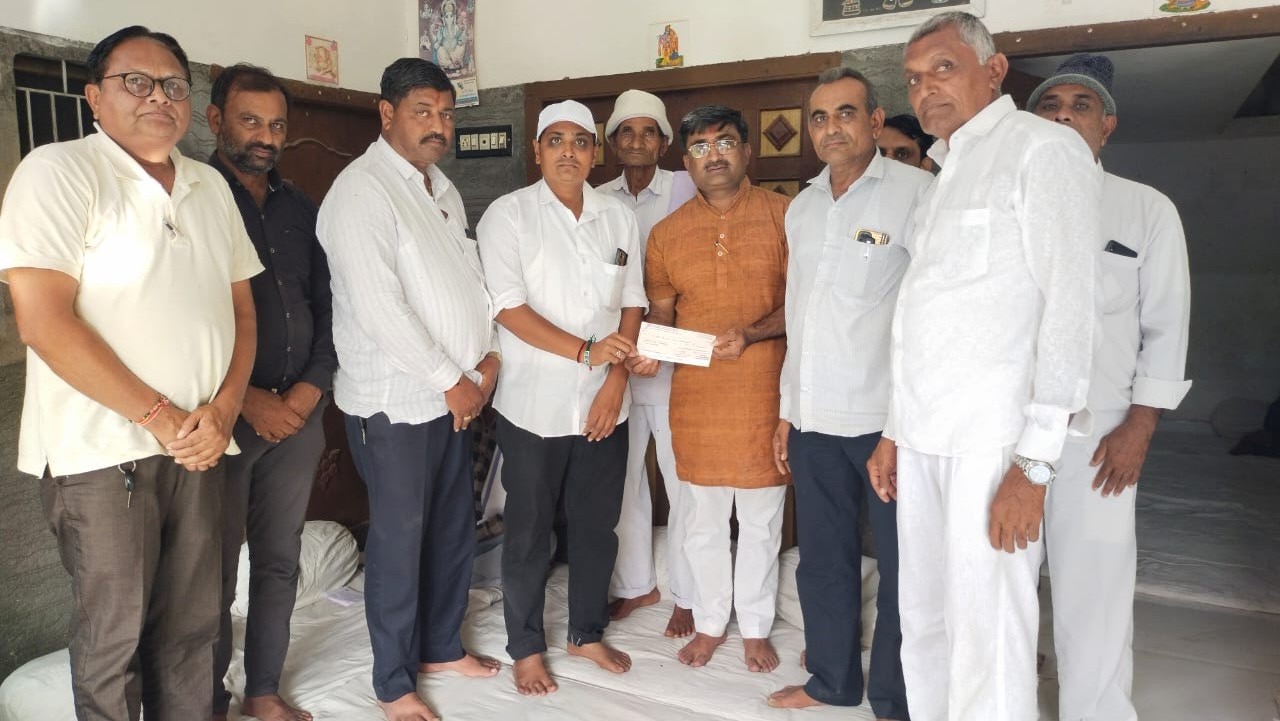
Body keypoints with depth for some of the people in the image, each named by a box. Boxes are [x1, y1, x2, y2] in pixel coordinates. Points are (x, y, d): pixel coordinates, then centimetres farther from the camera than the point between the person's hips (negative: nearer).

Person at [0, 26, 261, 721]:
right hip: (102, 454, -5)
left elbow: (241, 310, 13)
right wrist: (159, 417, -14)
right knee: (114, 637, 6)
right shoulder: (59, 171, -5)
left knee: (190, 629, 14)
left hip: (198, 447, 5)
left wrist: (223, 408, -3)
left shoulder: (210, 187, 12)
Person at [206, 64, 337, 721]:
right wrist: (247, 399, -13)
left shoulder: (299, 208, 12)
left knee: (280, 563, 13)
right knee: (215, 574, 6)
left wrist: (311, 386, -1)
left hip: (299, 414, 5)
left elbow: (325, 305, 13)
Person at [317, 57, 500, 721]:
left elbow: (471, 276, 16)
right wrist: (450, 382, -15)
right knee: (400, 540, 4)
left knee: (454, 529, 16)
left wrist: (488, 356, 2)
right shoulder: (361, 192, -13)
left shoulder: (442, 189, 14)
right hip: (395, 402, -8)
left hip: (456, 394, 8)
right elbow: (377, 308, -21)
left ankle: (442, 645, 35)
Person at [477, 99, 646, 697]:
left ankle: (588, 634, 34)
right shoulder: (508, 215, -5)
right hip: (534, 406, -3)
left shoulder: (618, 218, 7)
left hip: (604, 403, 4)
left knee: (597, 525, 14)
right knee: (529, 532, 9)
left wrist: (616, 380, -5)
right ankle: (526, 648, 27)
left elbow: (632, 304, 6)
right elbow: (508, 307, -13)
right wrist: (585, 351, -18)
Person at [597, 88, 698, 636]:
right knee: (622, 478, 13)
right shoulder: (599, 201, 8)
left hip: (673, 360, -3)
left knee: (683, 482, 4)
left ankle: (688, 595, 20)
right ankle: (635, 583, 30)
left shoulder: (685, 189, -2)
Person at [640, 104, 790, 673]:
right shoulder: (667, 233, 6)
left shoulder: (782, 215, -3)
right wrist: (649, 348, -8)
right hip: (695, 396, 2)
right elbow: (661, 311, 12)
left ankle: (756, 627, 30)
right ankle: (709, 622, 33)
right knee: (701, 520, 13)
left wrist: (751, 333, -20)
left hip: (764, 393, -2)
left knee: (760, 520, 11)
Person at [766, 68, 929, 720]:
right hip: (815, 417, 6)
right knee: (821, 560, 15)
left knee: (900, 568, 7)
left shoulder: (916, 192, -7)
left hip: (889, 417, -6)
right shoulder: (801, 207, 13)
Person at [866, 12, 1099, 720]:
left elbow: (1069, 307, -12)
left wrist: (1034, 463, -17)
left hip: (991, 440, -7)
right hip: (922, 439, 8)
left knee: (987, 638, -3)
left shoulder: (1042, 149, -4)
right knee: (923, 622, 14)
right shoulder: (944, 174, 20)